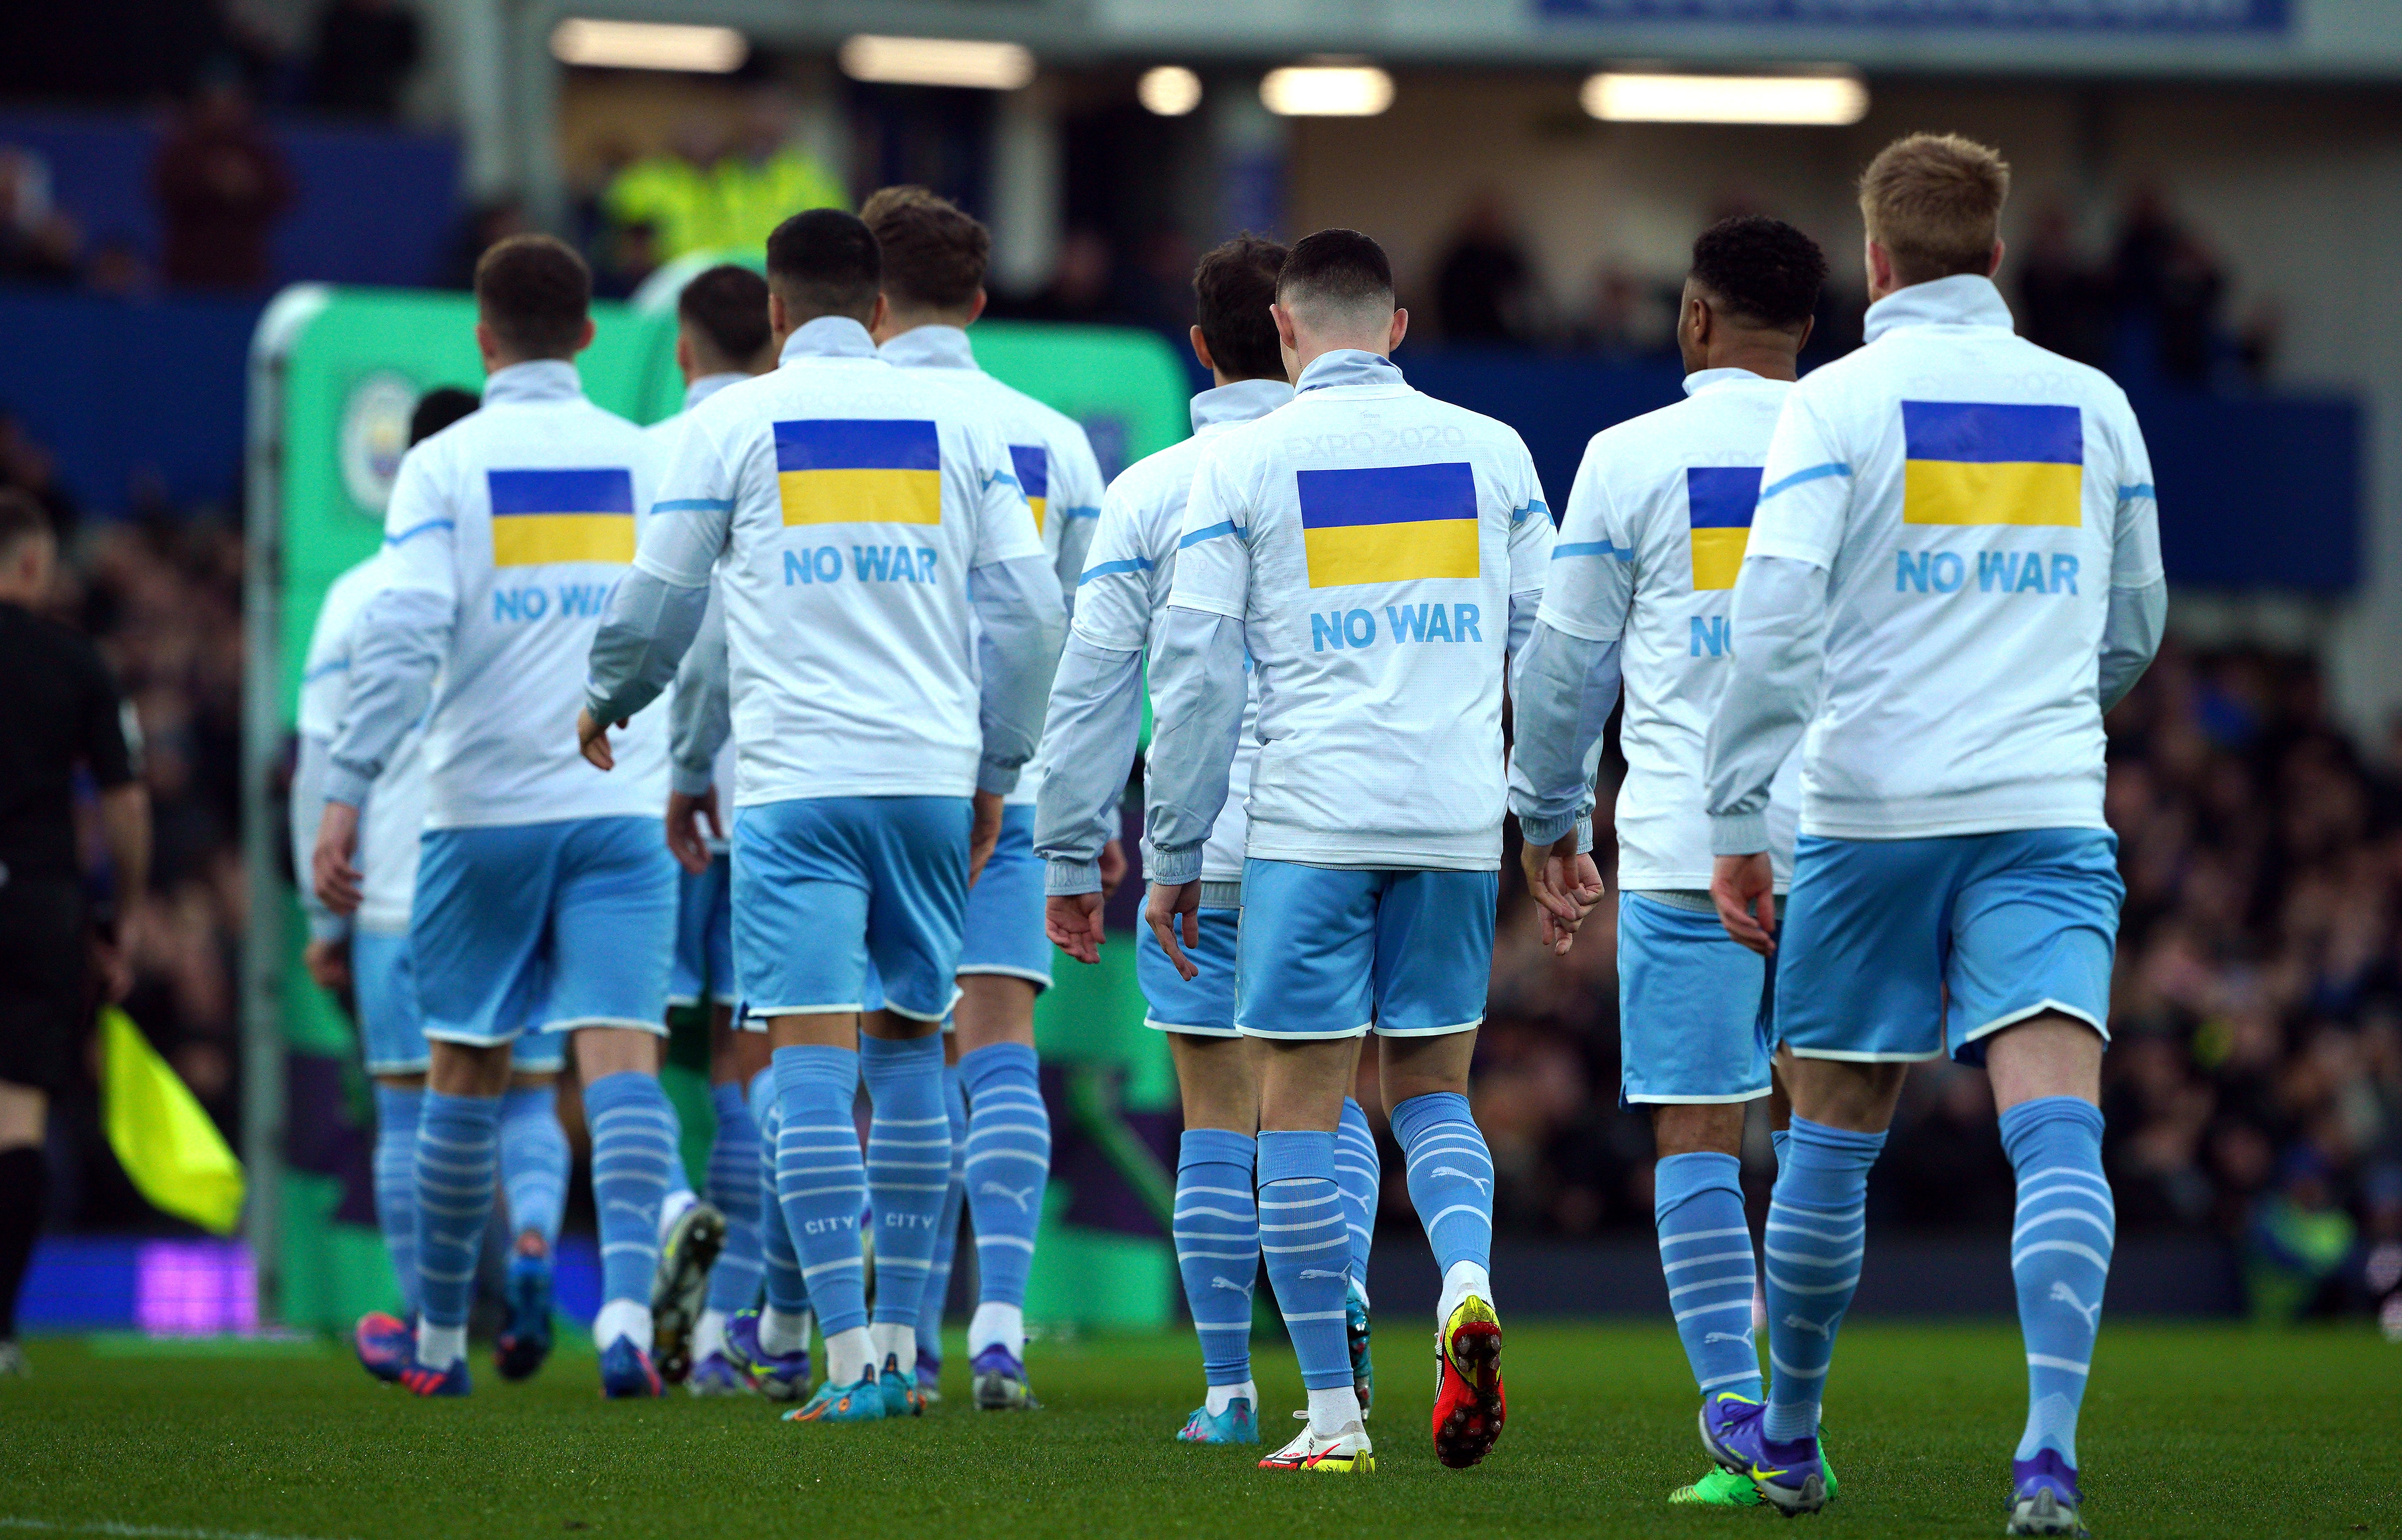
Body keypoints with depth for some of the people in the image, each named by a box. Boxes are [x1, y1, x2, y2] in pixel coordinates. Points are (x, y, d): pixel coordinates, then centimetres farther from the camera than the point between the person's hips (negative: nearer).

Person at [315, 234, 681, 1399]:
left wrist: (345, 797, -13)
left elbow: (402, 637, -12)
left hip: (482, 810, -1)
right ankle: (628, 1305, -28)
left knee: (465, 1073, 11)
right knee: (620, 1055, -7)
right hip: (623, 806, 1)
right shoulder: (651, 462, 7)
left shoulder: (445, 464, -2)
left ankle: (439, 1338, 22)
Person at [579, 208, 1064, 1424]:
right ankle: (900, 1343, 14)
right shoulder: (956, 423, 10)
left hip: (794, 777, -3)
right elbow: (1029, 612, 7)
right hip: (933, 775, 3)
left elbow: (660, 604, 8)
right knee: (909, 1051, 13)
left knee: (813, 1057, -6)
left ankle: (849, 1360, -15)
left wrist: (607, 704, 28)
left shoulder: (732, 421, 3)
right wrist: (997, 771, 17)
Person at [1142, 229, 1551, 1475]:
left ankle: (1332, 1415, 3)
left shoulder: (1242, 462, 1)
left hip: (1309, 819, -3)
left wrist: (1172, 856, 5)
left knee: (1299, 1108, 4)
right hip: (1457, 819, 3)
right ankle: (1466, 1286, -12)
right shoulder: (1491, 452, 8)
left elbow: (1195, 670, -1)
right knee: (1432, 1088, 16)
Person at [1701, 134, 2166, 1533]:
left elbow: (1774, 619, -12)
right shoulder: (2095, 405, 9)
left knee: (1835, 1140, 12)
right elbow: (2135, 632, 20)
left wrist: (1735, 817, -8)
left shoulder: (1839, 401, -2)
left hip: (1872, 810, -1)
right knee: (2058, 1126, -10)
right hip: (2051, 812, 1)